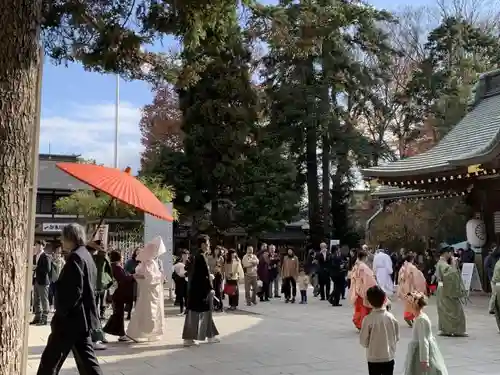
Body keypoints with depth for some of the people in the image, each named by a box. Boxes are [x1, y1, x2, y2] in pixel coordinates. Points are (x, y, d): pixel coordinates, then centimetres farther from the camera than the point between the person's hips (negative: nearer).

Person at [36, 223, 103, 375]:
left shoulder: (75, 257, -16)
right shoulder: (86, 256, 14)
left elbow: (73, 291, -23)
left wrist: (60, 313, -15)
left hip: (72, 318, -10)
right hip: (82, 318, 10)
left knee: (51, 358, 3)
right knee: (85, 359, 11)